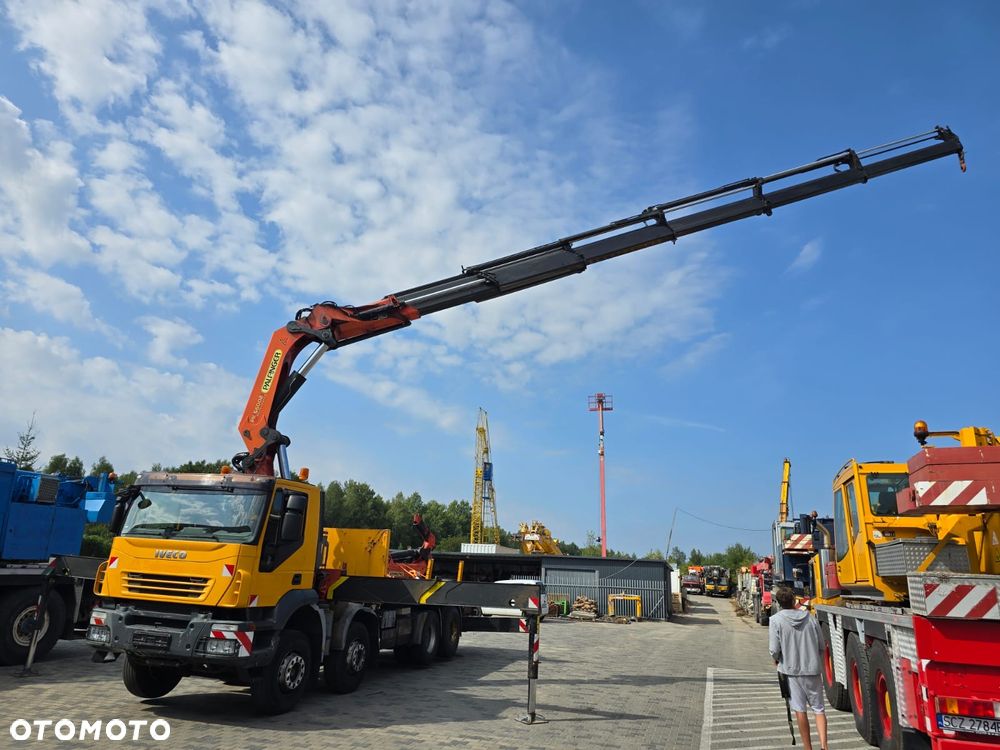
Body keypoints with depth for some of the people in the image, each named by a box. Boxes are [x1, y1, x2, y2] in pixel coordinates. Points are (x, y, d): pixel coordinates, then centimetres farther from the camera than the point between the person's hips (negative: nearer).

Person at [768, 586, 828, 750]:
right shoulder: (810, 618, -2)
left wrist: (776, 660, 8)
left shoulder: (776, 620, -11)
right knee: (818, 709, 13)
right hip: (812, 669, 2)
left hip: (791, 670, -2)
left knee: (800, 710, 8)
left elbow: (774, 650, -14)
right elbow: (822, 647, 4)